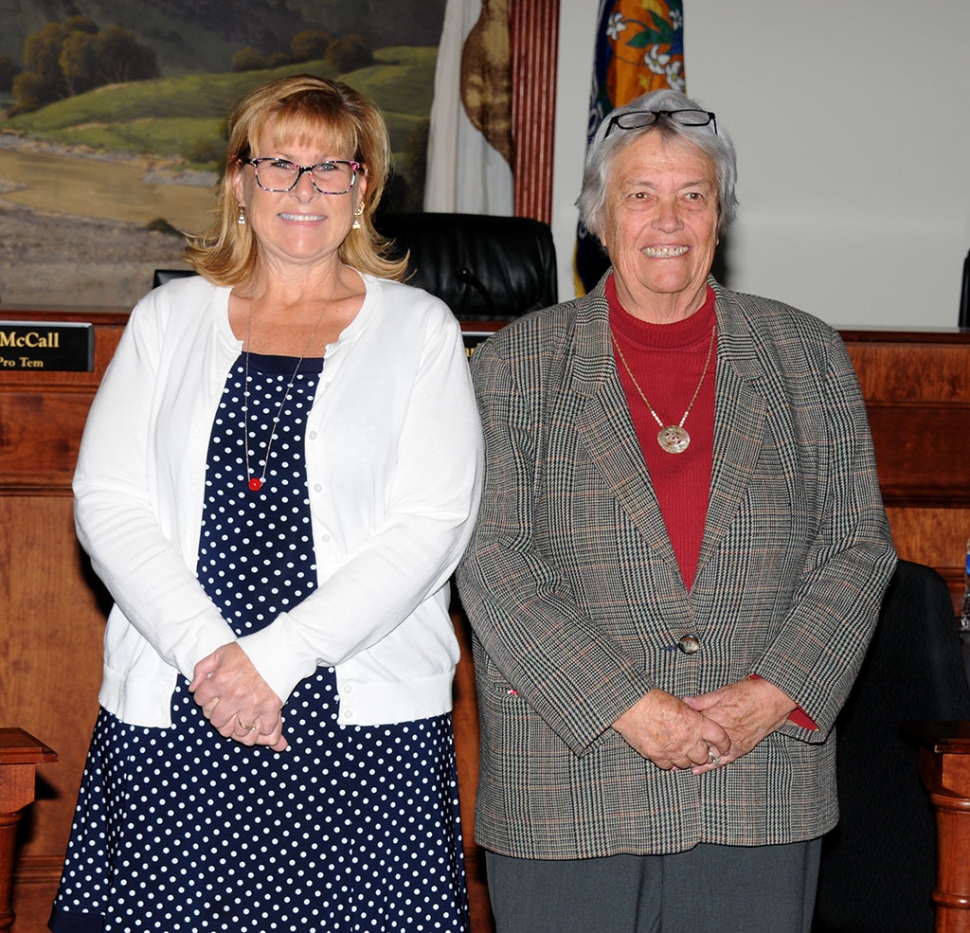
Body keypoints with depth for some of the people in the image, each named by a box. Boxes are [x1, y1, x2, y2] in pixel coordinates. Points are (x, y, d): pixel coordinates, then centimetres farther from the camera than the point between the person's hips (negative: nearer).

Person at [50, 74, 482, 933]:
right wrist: (205, 651, -11)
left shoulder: (420, 330, 6)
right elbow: (107, 502, 4)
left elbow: (432, 525, -4)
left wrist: (274, 657, -12)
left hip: (365, 726, -1)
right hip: (170, 717, 2)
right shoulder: (168, 320, 12)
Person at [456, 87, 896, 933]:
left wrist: (773, 695, -8)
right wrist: (623, 705, -13)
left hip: (761, 785, 1)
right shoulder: (516, 365, 4)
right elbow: (490, 557, -4)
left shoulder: (807, 358, 9)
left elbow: (858, 546, 7)